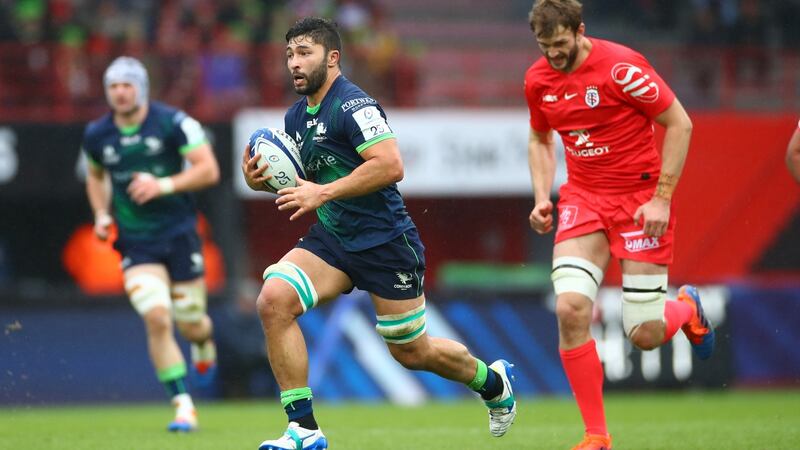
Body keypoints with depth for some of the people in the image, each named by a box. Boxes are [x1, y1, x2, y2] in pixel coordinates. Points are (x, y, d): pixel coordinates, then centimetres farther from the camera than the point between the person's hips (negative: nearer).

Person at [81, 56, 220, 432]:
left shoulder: (172, 123, -9)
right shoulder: (97, 136, 2)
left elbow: (209, 170, -11)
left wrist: (164, 185, -23)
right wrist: (101, 213, 5)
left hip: (179, 234, -1)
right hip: (136, 243, 1)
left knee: (191, 325, 7)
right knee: (157, 319, -18)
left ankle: (205, 341, 48)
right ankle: (183, 407, -12)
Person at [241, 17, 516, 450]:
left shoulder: (353, 105, -17)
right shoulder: (296, 117, 9)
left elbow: (391, 166, -28)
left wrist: (323, 192, -29)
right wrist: (261, 180, 1)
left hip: (385, 241, -7)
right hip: (331, 239, 7)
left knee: (413, 353, 6)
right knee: (273, 300, -20)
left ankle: (492, 381, 39)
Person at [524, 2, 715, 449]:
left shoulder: (621, 67, -17)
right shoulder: (538, 79, 1)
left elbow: (680, 124, -11)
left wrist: (662, 197, -15)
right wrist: (542, 197, 4)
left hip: (640, 199, -4)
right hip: (583, 198, 4)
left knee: (645, 334, -4)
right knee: (570, 307, -19)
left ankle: (688, 308, 35)